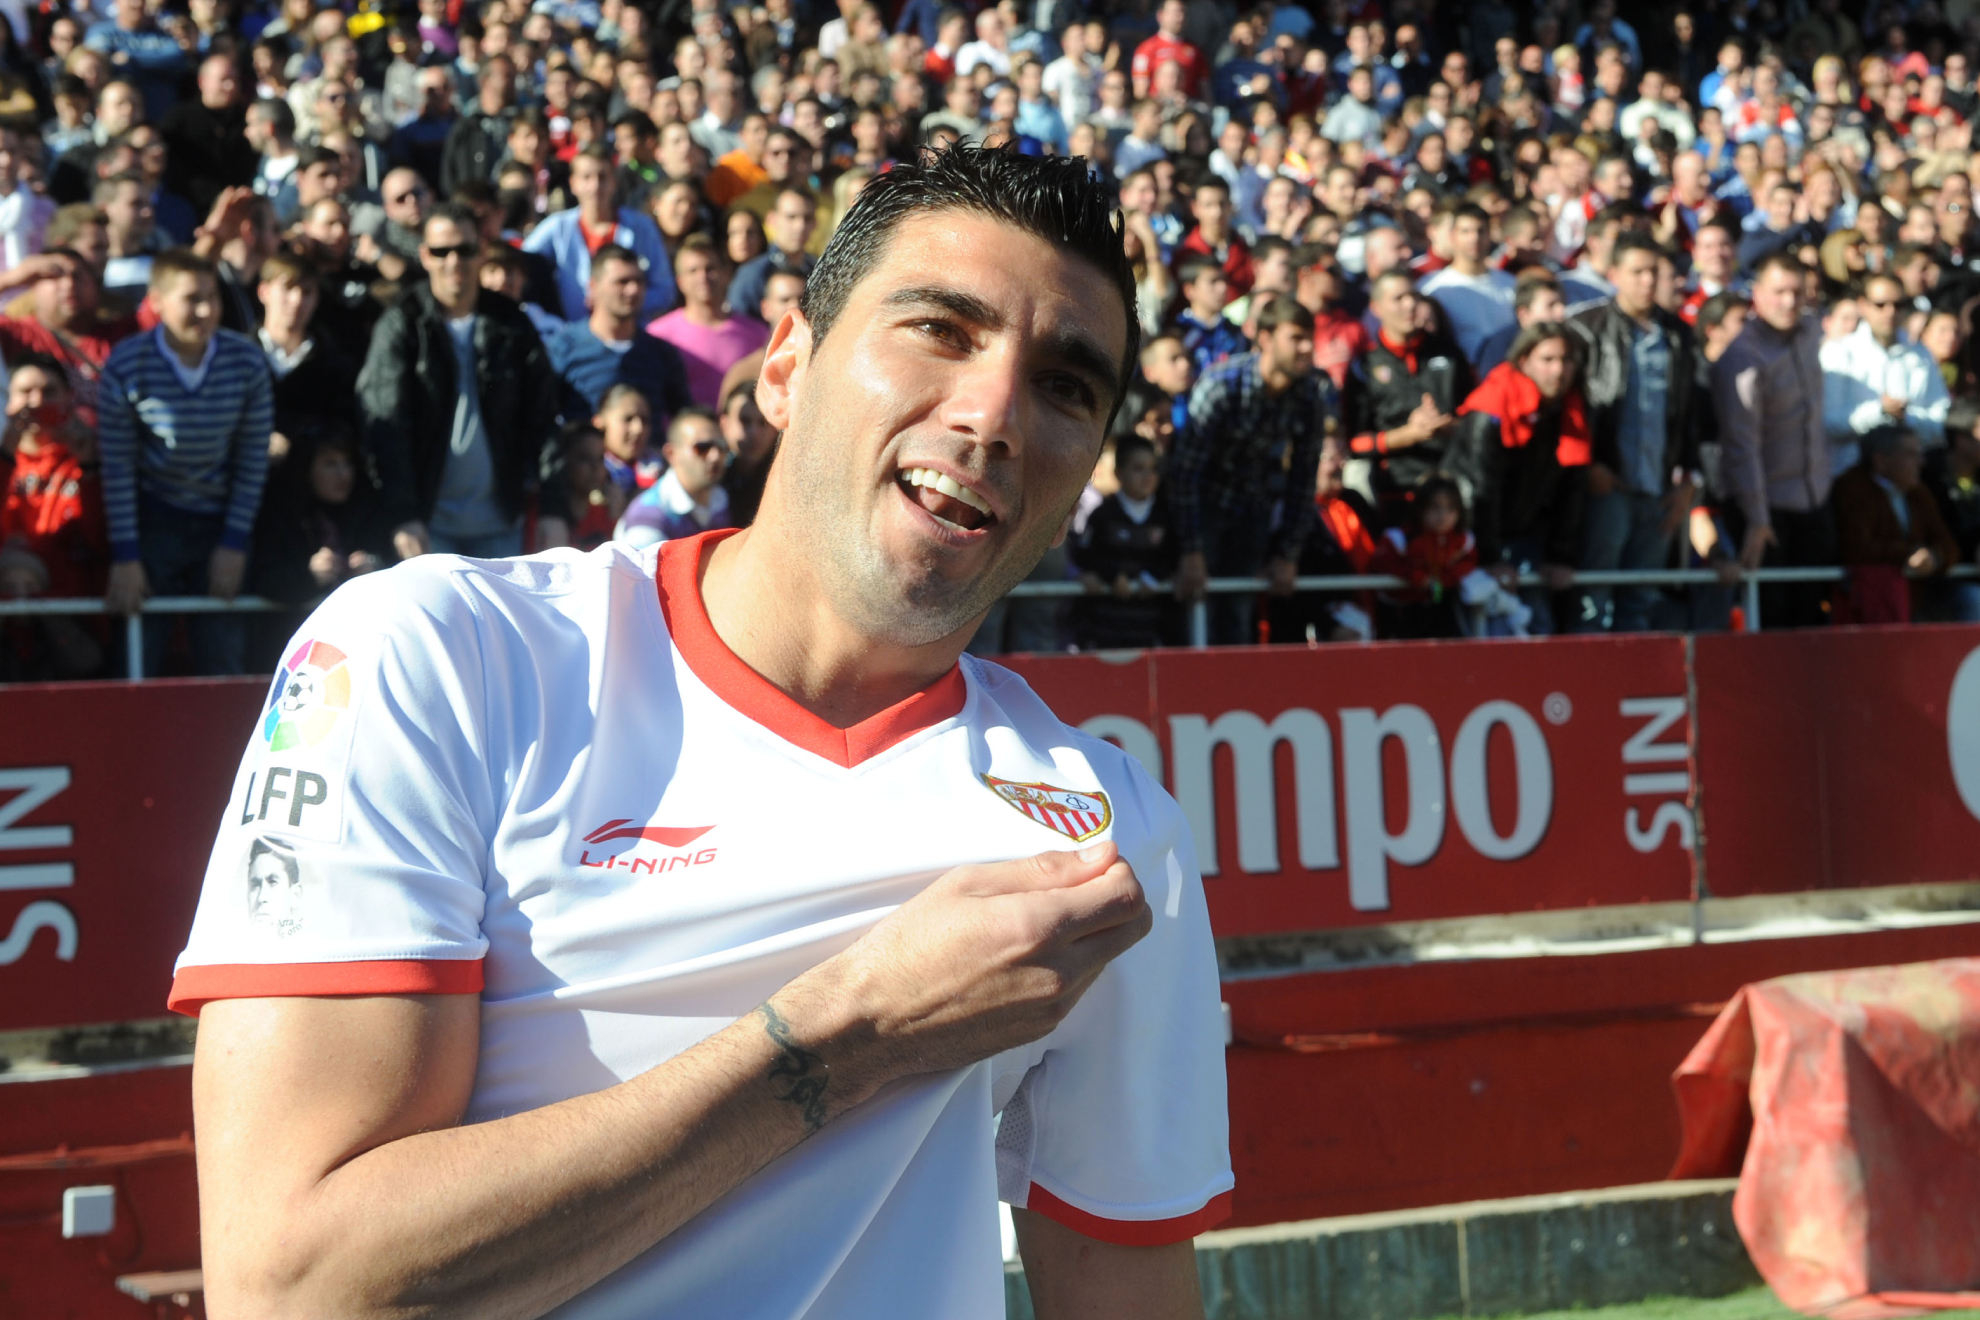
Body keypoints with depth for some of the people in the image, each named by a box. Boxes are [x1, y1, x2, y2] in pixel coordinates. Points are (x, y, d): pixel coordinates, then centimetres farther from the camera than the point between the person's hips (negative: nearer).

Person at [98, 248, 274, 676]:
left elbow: (254, 459, -3)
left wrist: (235, 543, -4)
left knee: (224, 658, 6)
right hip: (153, 520, -2)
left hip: (221, 521, 2)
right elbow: (117, 468, -10)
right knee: (139, 653, -1)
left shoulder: (246, 361, -10)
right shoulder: (127, 365, -15)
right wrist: (125, 557, -11)